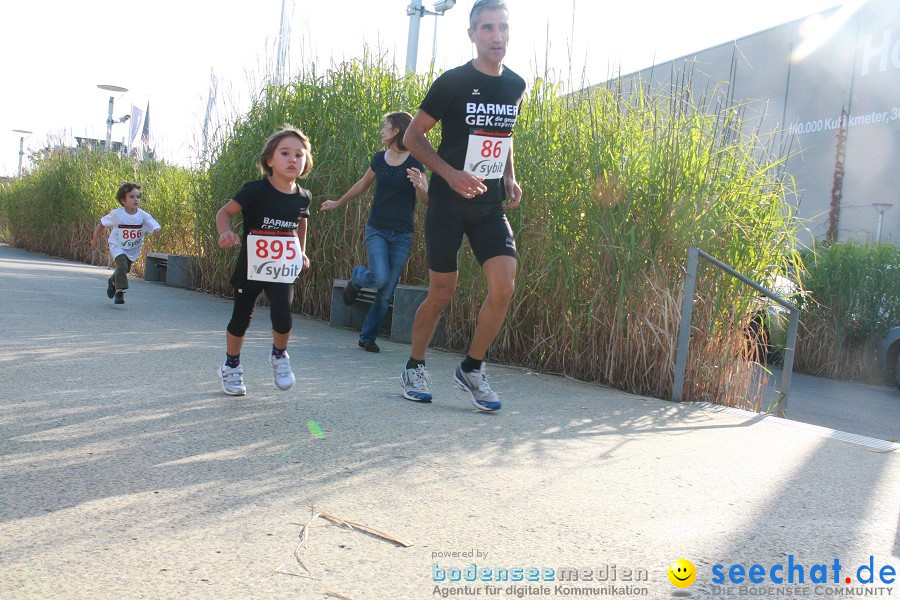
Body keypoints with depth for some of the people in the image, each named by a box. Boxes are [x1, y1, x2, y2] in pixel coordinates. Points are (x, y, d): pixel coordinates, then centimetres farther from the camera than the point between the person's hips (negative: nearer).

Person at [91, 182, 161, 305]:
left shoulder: (143, 215, -18)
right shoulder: (116, 214, -19)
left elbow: (155, 227, -28)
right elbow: (102, 224, -4)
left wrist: (157, 230, -52)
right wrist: (95, 239, 2)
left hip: (133, 249, 3)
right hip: (117, 246, -3)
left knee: (125, 269, 20)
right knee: (122, 265, -26)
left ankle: (113, 282, 53)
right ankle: (120, 291, -14)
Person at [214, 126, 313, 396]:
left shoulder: (303, 197, -2)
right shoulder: (256, 190, -16)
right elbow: (224, 212, -13)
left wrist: (301, 252, 20)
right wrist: (226, 232, -33)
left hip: (283, 271, 2)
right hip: (250, 267, -2)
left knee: (283, 317, -15)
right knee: (241, 319, 12)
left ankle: (279, 356, 17)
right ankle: (231, 366, 35)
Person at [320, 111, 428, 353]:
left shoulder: (414, 163, -7)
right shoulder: (379, 158, 4)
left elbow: (427, 199, -13)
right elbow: (363, 184, 21)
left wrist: (420, 185, -35)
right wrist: (338, 203, 30)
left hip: (402, 235, -1)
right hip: (376, 230, 1)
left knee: (386, 293, 2)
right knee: (380, 277, -22)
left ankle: (367, 337, 16)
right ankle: (356, 277, 13)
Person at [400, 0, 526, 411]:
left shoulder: (516, 86, 8)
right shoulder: (453, 82, -8)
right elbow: (412, 137, -5)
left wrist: (510, 179, 7)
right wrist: (450, 174, -18)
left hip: (490, 206, 4)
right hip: (448, 203, -4)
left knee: (504, 287, -11)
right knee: (442, 293, 2)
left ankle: (472, 369, 9)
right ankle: (414, 367, 25)